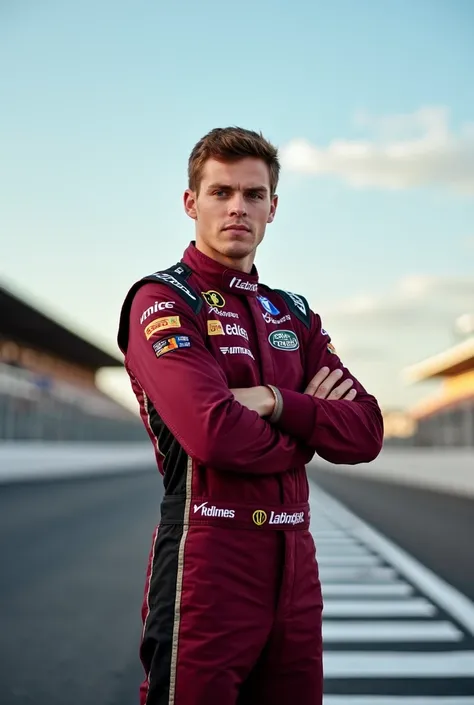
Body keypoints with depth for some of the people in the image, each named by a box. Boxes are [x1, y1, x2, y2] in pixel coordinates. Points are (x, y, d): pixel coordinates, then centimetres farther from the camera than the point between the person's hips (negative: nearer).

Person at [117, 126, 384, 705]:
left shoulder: (293, 313, 15)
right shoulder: (162, 300, -5)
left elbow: (365, 434, 4)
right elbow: (214, 434, -21)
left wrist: (276, 402, -13)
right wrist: (309, 427, -3)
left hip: (294, 561, 6)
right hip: (208, 557, -6)